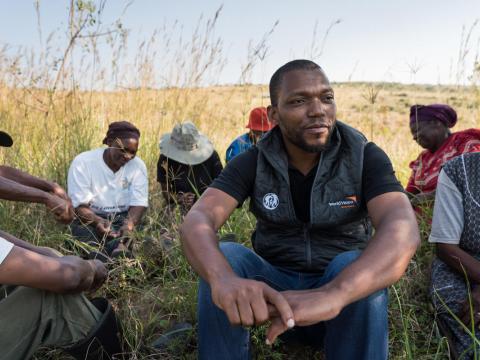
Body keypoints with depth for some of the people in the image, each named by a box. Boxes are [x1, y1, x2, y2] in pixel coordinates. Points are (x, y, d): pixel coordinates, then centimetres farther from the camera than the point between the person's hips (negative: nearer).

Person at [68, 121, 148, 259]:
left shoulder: (138, 165, -2)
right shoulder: (82, 163, -9)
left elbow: (139, 204, -8)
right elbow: (79, 205, -13)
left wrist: (129, 224, -31)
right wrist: (97, 221, -35)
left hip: (124, 218, 3)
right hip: (90, 218, -2)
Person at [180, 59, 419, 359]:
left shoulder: (365, 157, -13)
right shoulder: (252, 163, -9)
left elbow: (403, 230, -32)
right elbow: (198, 221, -24)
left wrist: (333, 294, -51)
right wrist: (223, 278, -49)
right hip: (271, 286, 1)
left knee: (354, 265, -34)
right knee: (225, 256, -27)